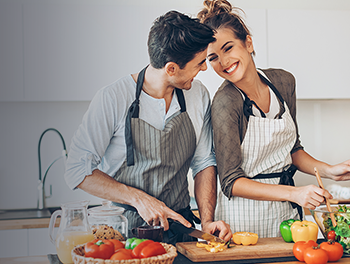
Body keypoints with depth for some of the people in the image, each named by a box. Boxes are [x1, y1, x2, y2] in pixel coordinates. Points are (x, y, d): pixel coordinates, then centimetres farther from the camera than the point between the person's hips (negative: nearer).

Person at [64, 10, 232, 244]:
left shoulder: (199, 96, 3)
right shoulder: (112, 99, -12)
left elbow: (204, 162, 10)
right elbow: (78, 171, -10)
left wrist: (207, 221, -4)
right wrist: (137, 198, -19)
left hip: (179, 225, 4)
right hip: (123, 230, -3)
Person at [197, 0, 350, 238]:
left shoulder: (283, 82, 0)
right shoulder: (225, 102, -19)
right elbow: (231, 182, -19)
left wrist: (330, 171, -2)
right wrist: (293, 193, -28)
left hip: (285, 210, 6)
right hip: (244, 218, -5)